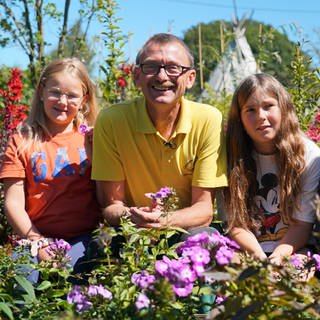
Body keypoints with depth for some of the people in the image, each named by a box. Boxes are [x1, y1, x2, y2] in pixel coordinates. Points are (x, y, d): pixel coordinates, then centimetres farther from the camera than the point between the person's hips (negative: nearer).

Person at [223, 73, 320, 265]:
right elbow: (236, 224, -2)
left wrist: (279, 254, -23)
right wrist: (257, 255, -21)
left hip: (291, 250, -1)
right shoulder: (233, 157, -1)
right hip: (247, 250, 1)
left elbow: (303, 223, -5)